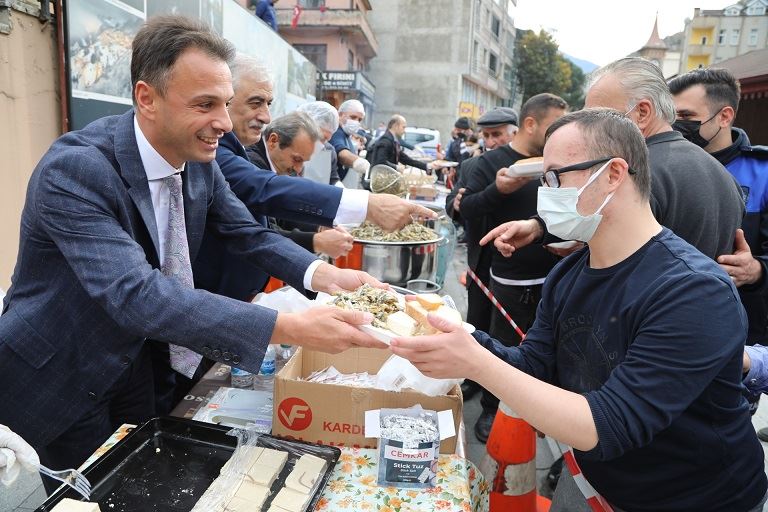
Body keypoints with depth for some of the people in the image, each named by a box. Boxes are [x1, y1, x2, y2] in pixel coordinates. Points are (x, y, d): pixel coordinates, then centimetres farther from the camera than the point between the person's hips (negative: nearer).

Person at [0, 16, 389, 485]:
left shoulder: (200, 160, -9)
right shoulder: (73, 170, -31)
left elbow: (251, 234, -2)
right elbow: (136, 295, -41)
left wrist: (325, 276, -23)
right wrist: (294, 328, -48)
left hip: (138, 363, 6)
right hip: (54, 382, -6)